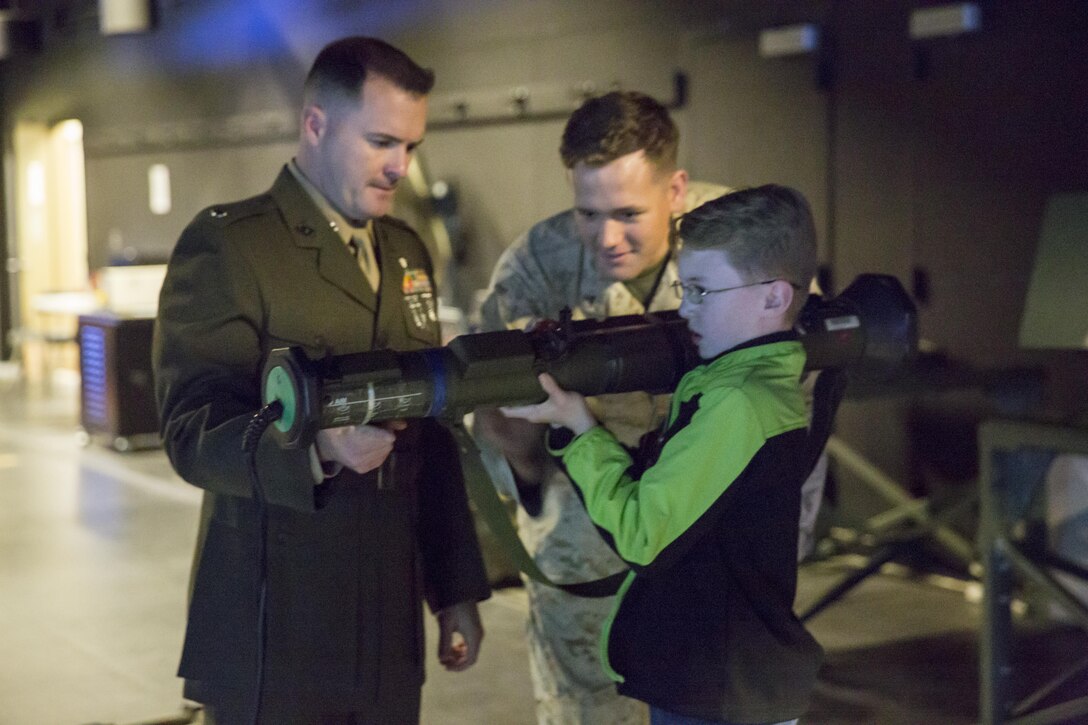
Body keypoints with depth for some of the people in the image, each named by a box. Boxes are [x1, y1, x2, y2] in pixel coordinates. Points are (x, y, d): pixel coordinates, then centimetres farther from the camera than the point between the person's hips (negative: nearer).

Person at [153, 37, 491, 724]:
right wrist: (317, 448, -33)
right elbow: (192, 431, -16)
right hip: (275, 629, -6)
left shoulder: (407, 251, 13)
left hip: (390, 624, 6)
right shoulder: (226, 246, -9)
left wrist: (457, 590, 12)